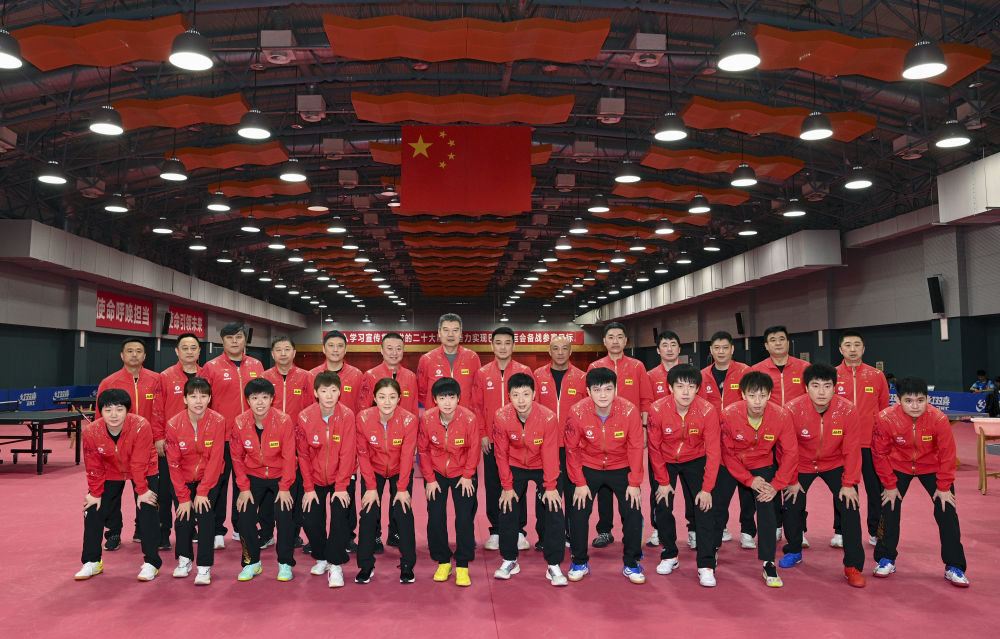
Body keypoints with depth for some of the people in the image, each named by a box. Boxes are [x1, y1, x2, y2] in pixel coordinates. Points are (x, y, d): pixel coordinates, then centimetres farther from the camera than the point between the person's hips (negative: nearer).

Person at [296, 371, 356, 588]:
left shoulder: (347, 416, -15)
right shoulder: (304, 417, -12)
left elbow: (347, 454, -12)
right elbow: (303, 455, -5)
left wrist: (341, 487, -13)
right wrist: (308, 487, -5)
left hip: (339, 480, -1)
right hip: (315, 480, 1)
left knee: (339, 518, -16)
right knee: (310, 521, -6)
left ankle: (335, 565, -1)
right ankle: (321, 558, 21)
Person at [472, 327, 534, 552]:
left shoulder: (524, 372, 2)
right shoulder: (482, 374, 5)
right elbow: (476, 405, 5)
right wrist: (482, 434, -2)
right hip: (491, 440, 1)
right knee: (493, 486, 6)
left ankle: (519, 531, 16)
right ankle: (495, 531, 17)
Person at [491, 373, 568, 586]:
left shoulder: (548, 418, -25)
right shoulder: (502, 417, -21)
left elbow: (550, 454, -16)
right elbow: (501, 454, -10)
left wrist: (550, 487, -13)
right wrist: (507, 486, -7)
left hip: (542, 467, -1)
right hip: (515, 467, 1)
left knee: (554, 511, -9)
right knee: (507, 510, -3)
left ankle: (554, 566, 4)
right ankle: (510, 561, 17)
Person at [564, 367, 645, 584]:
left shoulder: (629, 411, -21)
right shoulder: (578, 412, -21)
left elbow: (635, 448, -10)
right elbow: (571, 448, -8)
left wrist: (634, 483, -9)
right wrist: (579, 483, -9)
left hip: (621, 468, 0)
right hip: (588, 467, 0)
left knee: (633, 511, -8)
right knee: (578, 511, -8)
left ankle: (631, 564, 13)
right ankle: (579, 562, 13)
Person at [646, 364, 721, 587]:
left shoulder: (707, 411, -25)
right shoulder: (657, 409, -24)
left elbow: (713, 452, -18)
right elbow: (654, 448, -11)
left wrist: (707, 488, -19)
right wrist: (663, 482, -7)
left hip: (695, 460, 0)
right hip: (666, 461, 1)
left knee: (703, 508, -10)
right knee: (663, 506, -1)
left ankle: (706, 566, -2)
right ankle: (669, 556, 21)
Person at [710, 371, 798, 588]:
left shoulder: (781, 416, -24)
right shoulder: (729, 415, -26)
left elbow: (790, 453, -14)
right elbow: (728, 453, -14)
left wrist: (776, 485, -17)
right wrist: (749, 480, -16)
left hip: (762, 465, 0)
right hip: (730, 465, 0)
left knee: (767, 510, -12)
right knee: (717, 508, 6)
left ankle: (769, 565, 1)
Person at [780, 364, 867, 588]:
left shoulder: (848, 410, -22)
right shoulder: (793, 409, -25)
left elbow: (852, 450, -12)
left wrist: (849, 483, -11)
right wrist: (791, 481, -7)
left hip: (835, 464, 0)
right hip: (801, 465, 0)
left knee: (850, 508, -10)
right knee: (792, 507, 0)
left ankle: (853, 566, 5)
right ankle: (793, 552, 28)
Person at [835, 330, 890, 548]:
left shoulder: (877, 376, 3)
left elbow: (884, 408, 8)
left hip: (871, 443, 1)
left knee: (876, 488, 7)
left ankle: (876, 532, 21)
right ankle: (840, 532, 20)